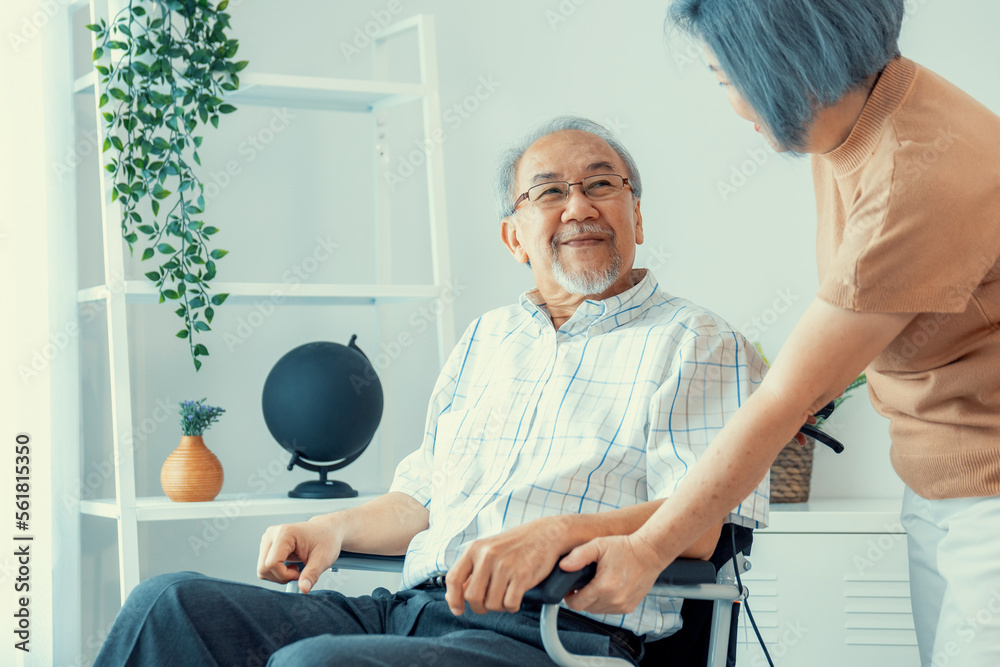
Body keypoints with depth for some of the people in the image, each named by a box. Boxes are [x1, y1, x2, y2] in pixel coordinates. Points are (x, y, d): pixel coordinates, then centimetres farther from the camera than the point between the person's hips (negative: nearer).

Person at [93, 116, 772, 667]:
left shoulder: (696, 343, 4)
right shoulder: (487, 338, 24)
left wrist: (555, 533, -25)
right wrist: (334, 527, 7)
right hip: (409, 610, 7)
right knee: (169, 603, -14)